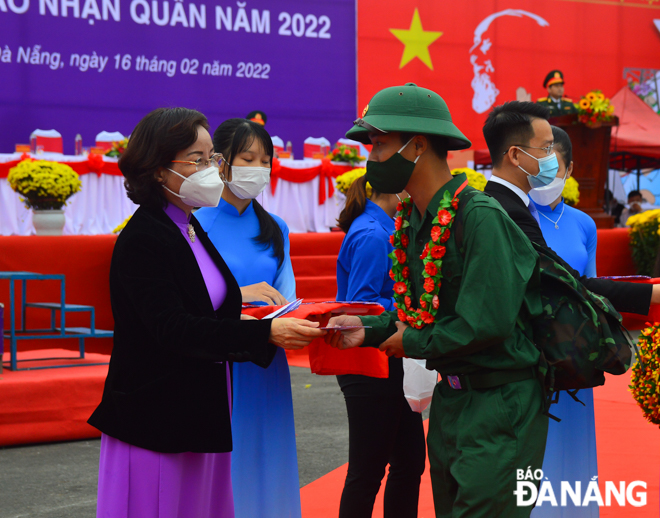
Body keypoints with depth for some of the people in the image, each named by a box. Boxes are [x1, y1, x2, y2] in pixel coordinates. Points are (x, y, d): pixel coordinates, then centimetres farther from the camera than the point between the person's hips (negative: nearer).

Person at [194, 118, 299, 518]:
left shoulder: (275, 230, 13)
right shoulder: (195, 224, -5)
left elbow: (286, 298, 6)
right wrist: (237, 296, -24)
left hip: (266, 368, 5)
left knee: (262, 466, 8)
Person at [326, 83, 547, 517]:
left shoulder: (480, 216, -20)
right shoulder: (411, 221, 8)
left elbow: (488, 323, -26)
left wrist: (412, 343, -13)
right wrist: (368, 328, -2)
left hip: (501, 400, -9)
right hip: (451, 396, 9)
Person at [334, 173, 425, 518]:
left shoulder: (387, 230, 12)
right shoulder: (372, 235, -18)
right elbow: (361, 307, -23)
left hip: (393, 365, 10)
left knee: (410, 462, 13)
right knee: (367, 472, 1)